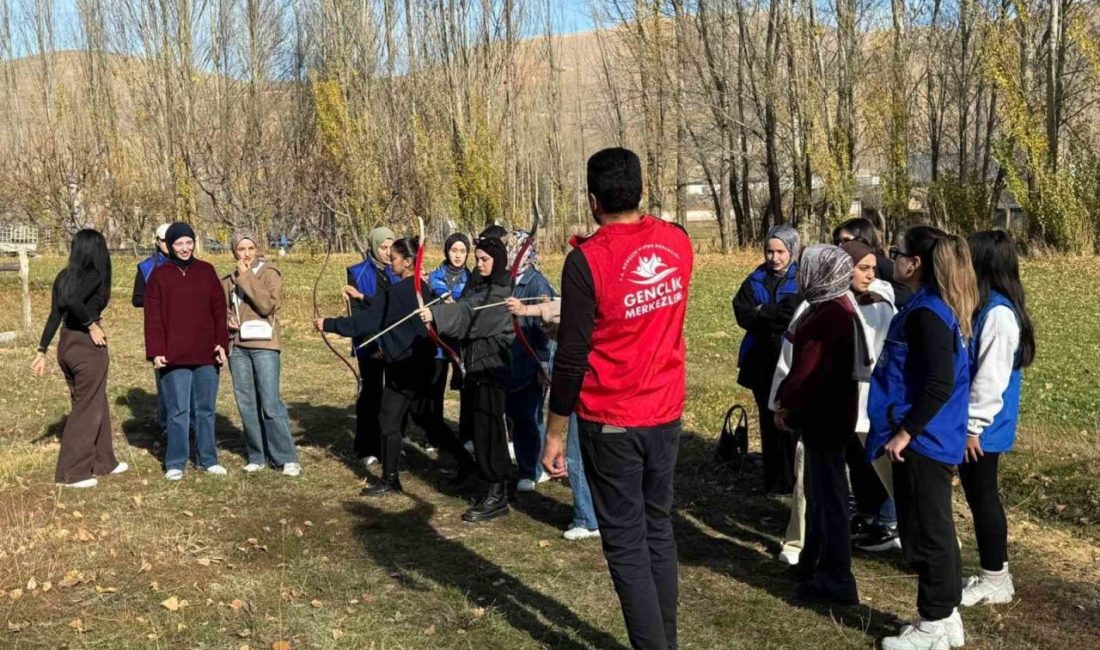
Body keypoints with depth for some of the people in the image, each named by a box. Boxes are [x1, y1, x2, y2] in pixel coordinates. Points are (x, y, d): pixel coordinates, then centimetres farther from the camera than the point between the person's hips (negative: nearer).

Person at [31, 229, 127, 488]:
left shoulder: (64, 276, 8)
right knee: (87, 409, 4)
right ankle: (73, 472, 10)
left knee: (95, 404, 19)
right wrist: (92, 324, -17)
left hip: (67, 345, 8)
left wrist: (42, 351, 10)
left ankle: (103, 462, 31)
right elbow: (71, 301, -30)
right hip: (88, 347, -8)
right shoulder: (94, 275, -13)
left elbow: (55, 315, 8)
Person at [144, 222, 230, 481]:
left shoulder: (206, 271, 8)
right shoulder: (159, 275, 2)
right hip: (174, 357, -2)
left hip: (206, 354, 2)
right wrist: (155, 352, -7)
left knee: (206, 409, 10)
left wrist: (222, 343, -1)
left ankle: (208, 459, 20)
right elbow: (153, 317, -1)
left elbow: (219, 309, 7)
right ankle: (175, 464, 10)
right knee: (178, 411, 0)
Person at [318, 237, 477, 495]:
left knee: (389, 421, 3)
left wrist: (329, 324, -12)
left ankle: (390, 480, 11)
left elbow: (367, 320, -17)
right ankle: (465, 461, 20)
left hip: (404, 366, -9)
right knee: (426, 417, 18)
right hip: (422, 363, 9)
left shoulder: (397, 292, -18)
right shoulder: (423, 289, 7)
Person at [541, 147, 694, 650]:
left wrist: (555, 434, -7)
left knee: (626, 543, 4)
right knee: (658, 529, 17)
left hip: (610, 422, -5)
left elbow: (571, 357, -16)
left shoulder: (587, 260, -16)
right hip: (666, 414, 6)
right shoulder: (678, 242, 0)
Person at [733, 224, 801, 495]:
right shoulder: (756, 279, 8)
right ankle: (774, 481, 19)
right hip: (762, 362, 4)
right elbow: (742, 314, -4)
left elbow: (796, 317, -17)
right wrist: (778, 317, -12)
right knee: (769, 422, 10)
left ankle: (796, 481, 7)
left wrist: (762, 311, -9)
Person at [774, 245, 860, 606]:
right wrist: (786, 399, 9)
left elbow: (809, 371, -23)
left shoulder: (830, 315, -22)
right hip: (825, 413, 10)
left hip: (825, 416, -10)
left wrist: (786, 406, -10)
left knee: (828, 494, -1)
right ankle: (814, 563, 34)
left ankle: (837, 581, 9)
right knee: (820, 490, 20)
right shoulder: (831, 307, 10)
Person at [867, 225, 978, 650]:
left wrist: (903, 433, -19)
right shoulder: (938, 307, 11)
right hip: (934, 438, 10)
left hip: (921, 441, -10)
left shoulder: (926, 313, -20)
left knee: (924, 531, 1)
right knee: (935, 528, 17)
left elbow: (939, 384, -26)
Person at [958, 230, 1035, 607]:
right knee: (978, 497, 16)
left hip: (982, 428, -9)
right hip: (971, 423, 9)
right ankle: (992, 574, 27)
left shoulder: (998, 313, -20)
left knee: (983, 498, 2)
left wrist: (974, 426, -18)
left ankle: (996, 580, 15)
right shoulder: (984, 306, 10)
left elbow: (992, 377, -22)